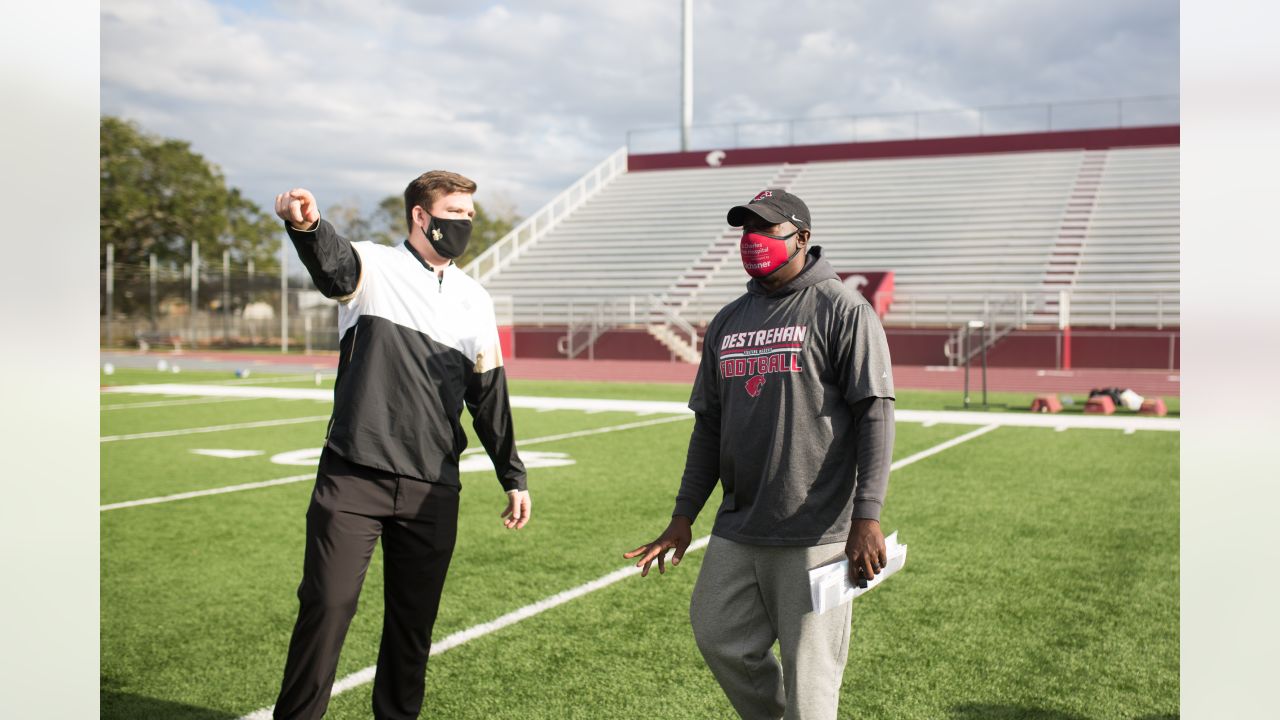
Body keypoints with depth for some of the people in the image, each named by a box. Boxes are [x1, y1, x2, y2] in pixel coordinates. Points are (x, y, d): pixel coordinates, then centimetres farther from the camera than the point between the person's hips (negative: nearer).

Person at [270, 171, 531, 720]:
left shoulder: (474, 299, 14)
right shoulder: (374, 268, 0)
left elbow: (489, 394, 18)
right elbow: (331, 261, -25)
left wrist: (513, 476, 17)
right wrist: (306, 226, -49)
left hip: (433, 489, 4)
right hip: (353, 478, -4)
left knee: (415, 618, 11)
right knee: (327, 605, -5)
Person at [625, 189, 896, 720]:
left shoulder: (842, 311, -5)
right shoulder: (727, 322, 15)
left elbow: (875, 415, -11)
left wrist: (867, 517, -18)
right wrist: (684, 516, 14)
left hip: (814, 532, -6)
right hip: (736, 530, 7)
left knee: (808, 668, 0)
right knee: (719, 640, 11)